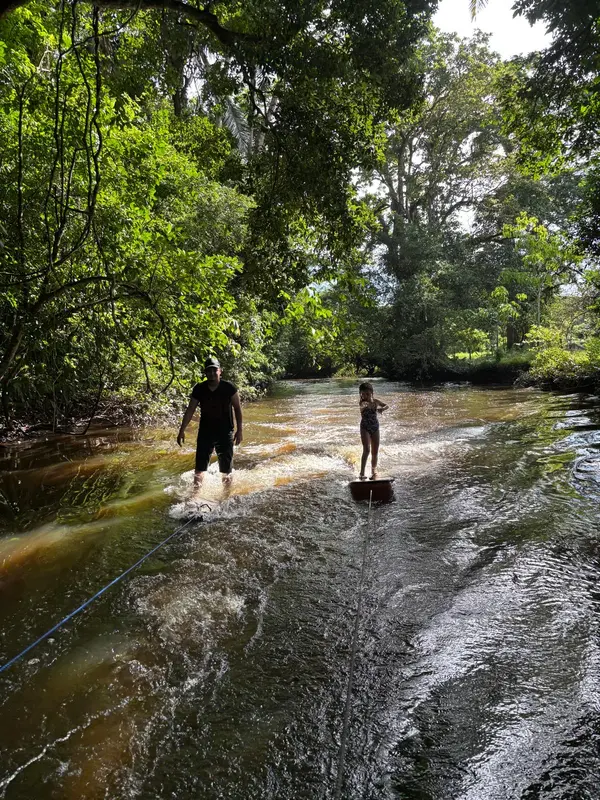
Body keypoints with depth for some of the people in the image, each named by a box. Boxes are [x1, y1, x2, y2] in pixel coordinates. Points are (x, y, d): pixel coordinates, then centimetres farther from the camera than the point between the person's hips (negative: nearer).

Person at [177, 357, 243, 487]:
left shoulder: (229, 388, -10)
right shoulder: (199, 389, -4)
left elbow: (237, 408, -2)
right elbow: (190, 410, 3)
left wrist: (239, 430, -6)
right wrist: (182, 431, 2)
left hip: (225, 433, -1)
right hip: (205, 432, 2)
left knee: (226, 469, 7)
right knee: (200, 467, 2)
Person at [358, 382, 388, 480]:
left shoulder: (375, 401, 2)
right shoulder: (362, 402, -11)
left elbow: (386, 405, 16)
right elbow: (362, 406, -35)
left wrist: (382, 408, -6)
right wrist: (366, 404, -58)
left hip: (375, 427, 5)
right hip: (365, 428, -5)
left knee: (375, 452, 11)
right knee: (366, 450, -19)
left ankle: (374, 471, 27)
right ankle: (362, 473, -16)